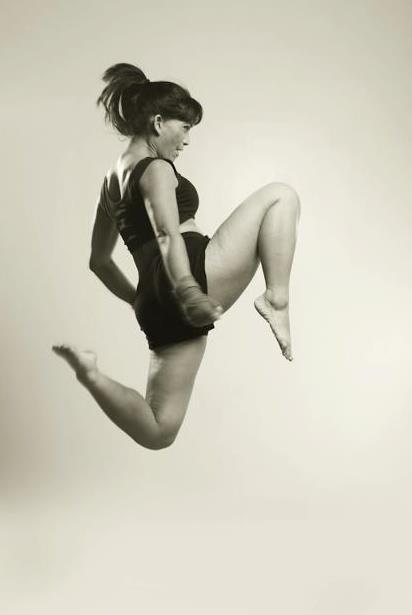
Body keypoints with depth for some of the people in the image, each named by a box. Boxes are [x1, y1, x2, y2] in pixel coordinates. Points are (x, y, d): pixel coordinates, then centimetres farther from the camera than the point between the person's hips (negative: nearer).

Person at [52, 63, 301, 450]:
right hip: (194, 273, -8)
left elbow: (99, 260, 30)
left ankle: (91, 374, 0)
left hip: (156, 303, 8)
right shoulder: (156, 169, 0)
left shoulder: (113, 180, 25)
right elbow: (167, 236, -20)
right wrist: (187, 290, -33)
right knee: (280, 197, 1)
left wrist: (140, 301, 36)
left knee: (158, 433, 15)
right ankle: (276, 300, -14)